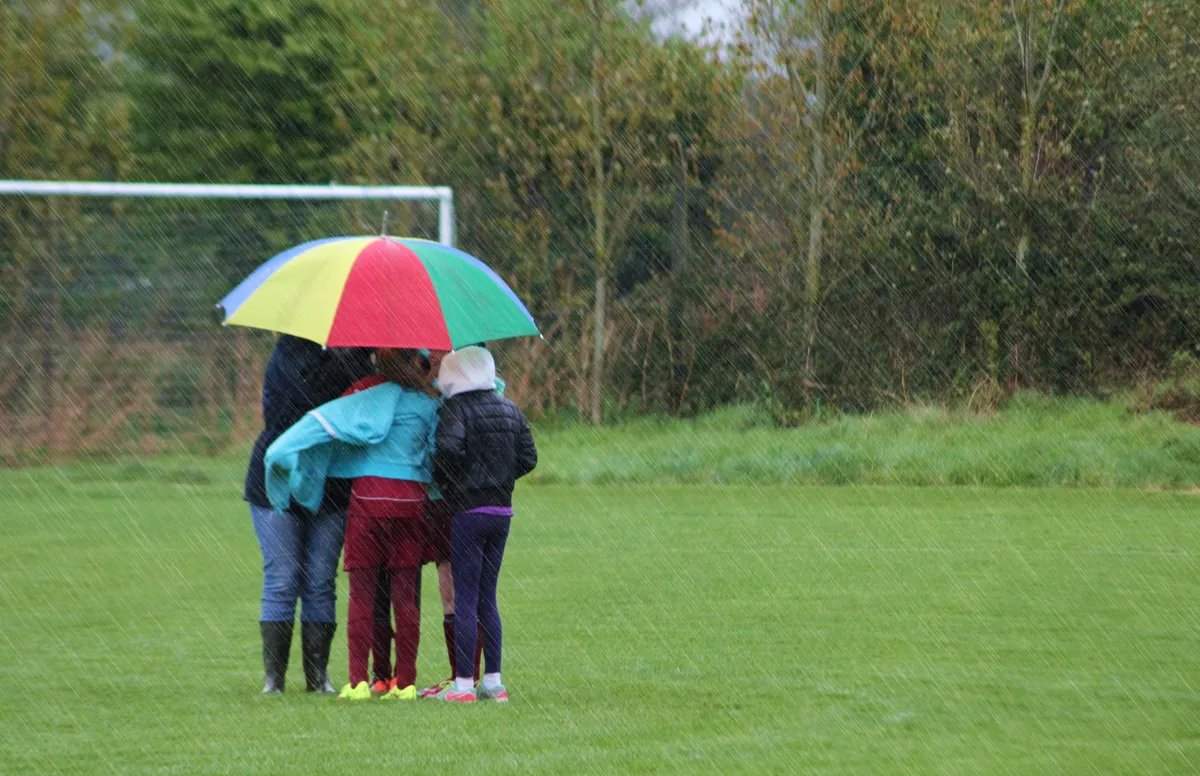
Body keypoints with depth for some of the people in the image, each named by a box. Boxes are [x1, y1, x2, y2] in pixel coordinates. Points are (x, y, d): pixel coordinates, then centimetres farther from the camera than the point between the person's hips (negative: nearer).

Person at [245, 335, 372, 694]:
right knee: (281, 582, -2)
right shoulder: (289, 354, -10)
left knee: (320, 585, 4)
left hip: (330, 491, 4)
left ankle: (317, 676, 9)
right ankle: (274, 677, 3)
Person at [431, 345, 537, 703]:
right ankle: (493, 681, 13)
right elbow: (528, 458, 9)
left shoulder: (455, 408, -10)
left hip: (468, 511, -6)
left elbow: (449, 449, -25)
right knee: (487, 598, 13)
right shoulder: (509, 410, 10)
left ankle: (463, 684, -3)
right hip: (501, 511, 6)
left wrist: (441, 480, -8)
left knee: (465, 597, -3)